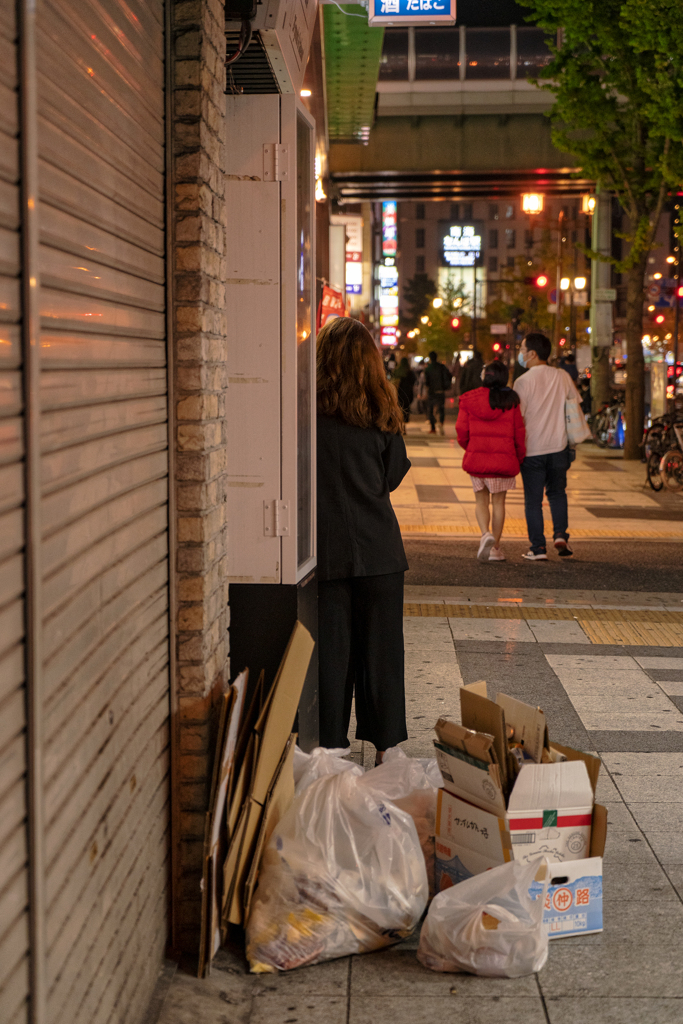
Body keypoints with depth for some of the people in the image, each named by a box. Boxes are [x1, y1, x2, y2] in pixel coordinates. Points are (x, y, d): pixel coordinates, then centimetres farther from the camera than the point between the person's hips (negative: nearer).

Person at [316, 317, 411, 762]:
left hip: (327, 546, -1)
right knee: (381, 646, 10)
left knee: (331, 648, 7)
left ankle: (331, 746, 13)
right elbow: (394, 476, 5)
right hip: (379, 546, 1)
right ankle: (386, 745, 17)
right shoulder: (382, 410, -1)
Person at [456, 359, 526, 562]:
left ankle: (485, 533, -10)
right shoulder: (511, 400, -6)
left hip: (476, 459, 0)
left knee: (481, 501, 16)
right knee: (498, 502, 11)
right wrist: (519, 456, 12)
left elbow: (461, 430, -2)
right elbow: (519, 431, -2)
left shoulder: (469, 399, -5)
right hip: (504, 459, 0)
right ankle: (495, 548, 13)